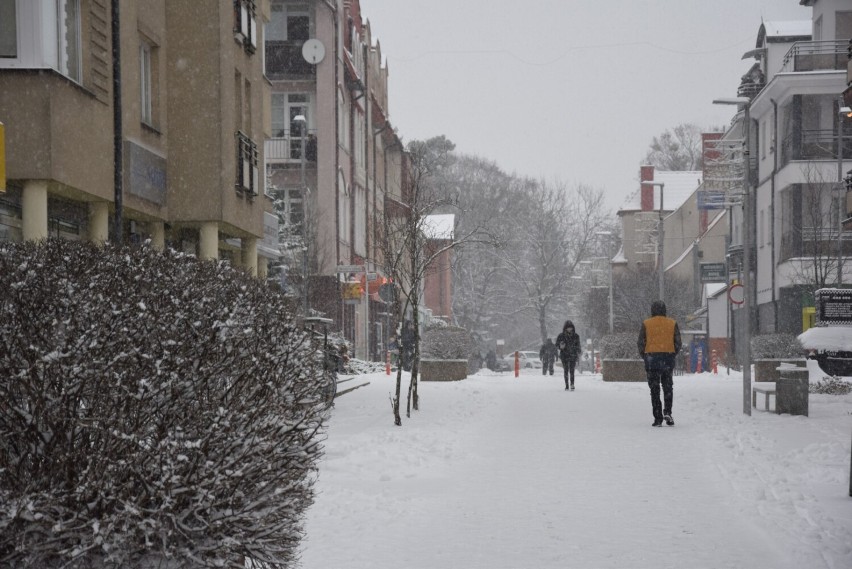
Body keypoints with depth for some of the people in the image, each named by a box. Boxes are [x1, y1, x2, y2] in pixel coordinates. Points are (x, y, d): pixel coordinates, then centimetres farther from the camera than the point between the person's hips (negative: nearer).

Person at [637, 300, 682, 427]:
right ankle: (667, 412, -3)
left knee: (654, 389, 4)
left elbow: (641, 343, -3)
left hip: (652, 359, -1)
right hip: (668, 358, 1)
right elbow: (678, 343, 3)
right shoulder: (672, 324, 3)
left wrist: (644, 357, 11)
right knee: (667, 387, 15)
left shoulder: (646, 324, -2)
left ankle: (658, 418, 1)